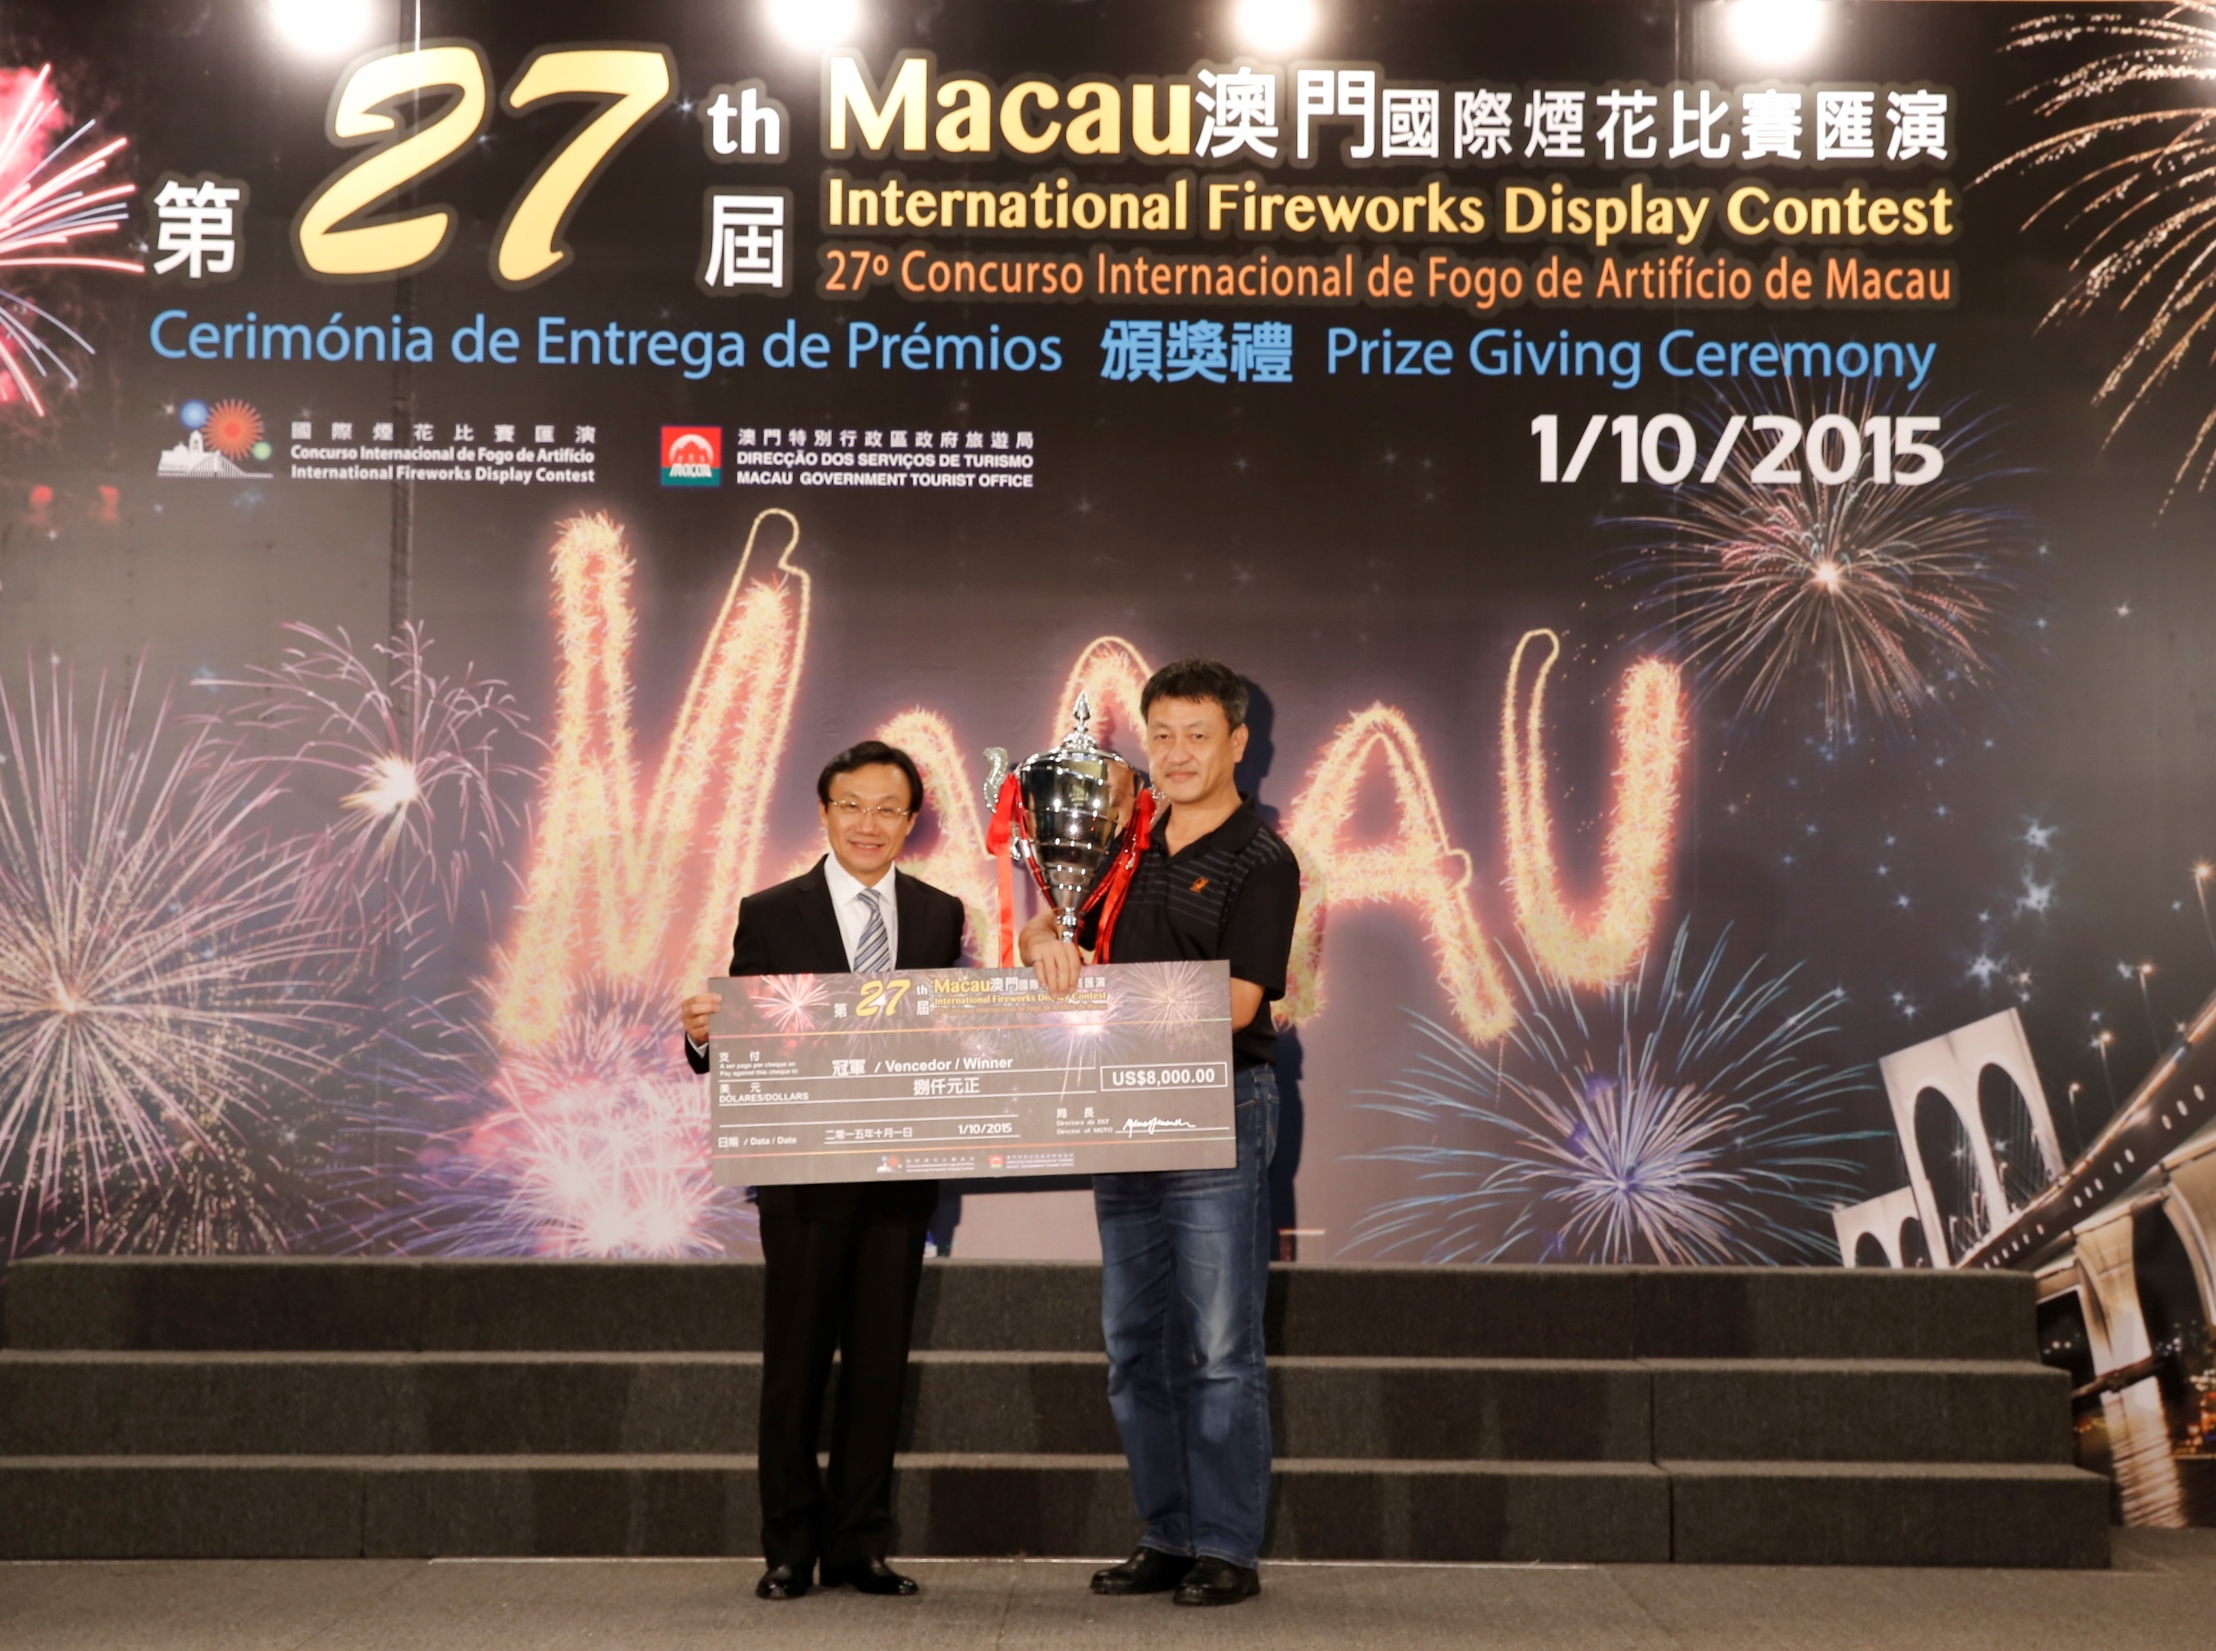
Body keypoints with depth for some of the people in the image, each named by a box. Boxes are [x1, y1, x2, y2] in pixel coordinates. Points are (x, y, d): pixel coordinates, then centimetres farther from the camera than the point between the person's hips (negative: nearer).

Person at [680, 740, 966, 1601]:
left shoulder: (940, 915, 8)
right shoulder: (770, 914, 0)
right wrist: (703, 1033, -23)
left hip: (901, 1173, 2)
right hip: (803, 1173, -2)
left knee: (880, 1360, 8)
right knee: (795, 1362, 5)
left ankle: (858, 1544, 18)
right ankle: (789, 1548, 15)